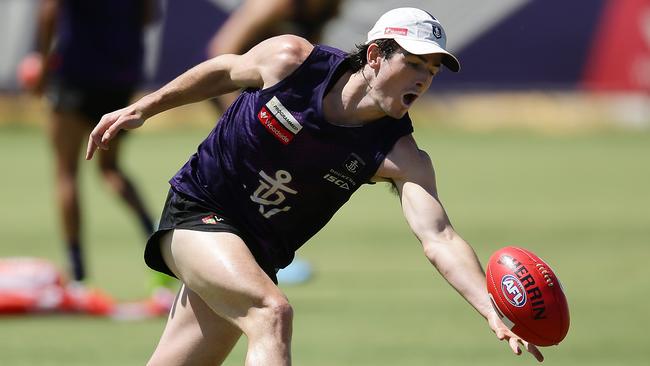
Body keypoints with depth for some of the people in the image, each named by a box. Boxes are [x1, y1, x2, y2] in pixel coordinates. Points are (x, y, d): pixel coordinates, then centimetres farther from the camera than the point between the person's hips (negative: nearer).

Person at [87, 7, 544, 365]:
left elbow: (440, 238, -28)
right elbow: (224, 71, 4)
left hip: (256, 254, 3)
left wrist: (495, 313, -43)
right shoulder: (290, 60, -17)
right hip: (196, 210, -3)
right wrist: (141, 109, 11)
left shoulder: (399, 155, -17)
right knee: (272, 310, -29)